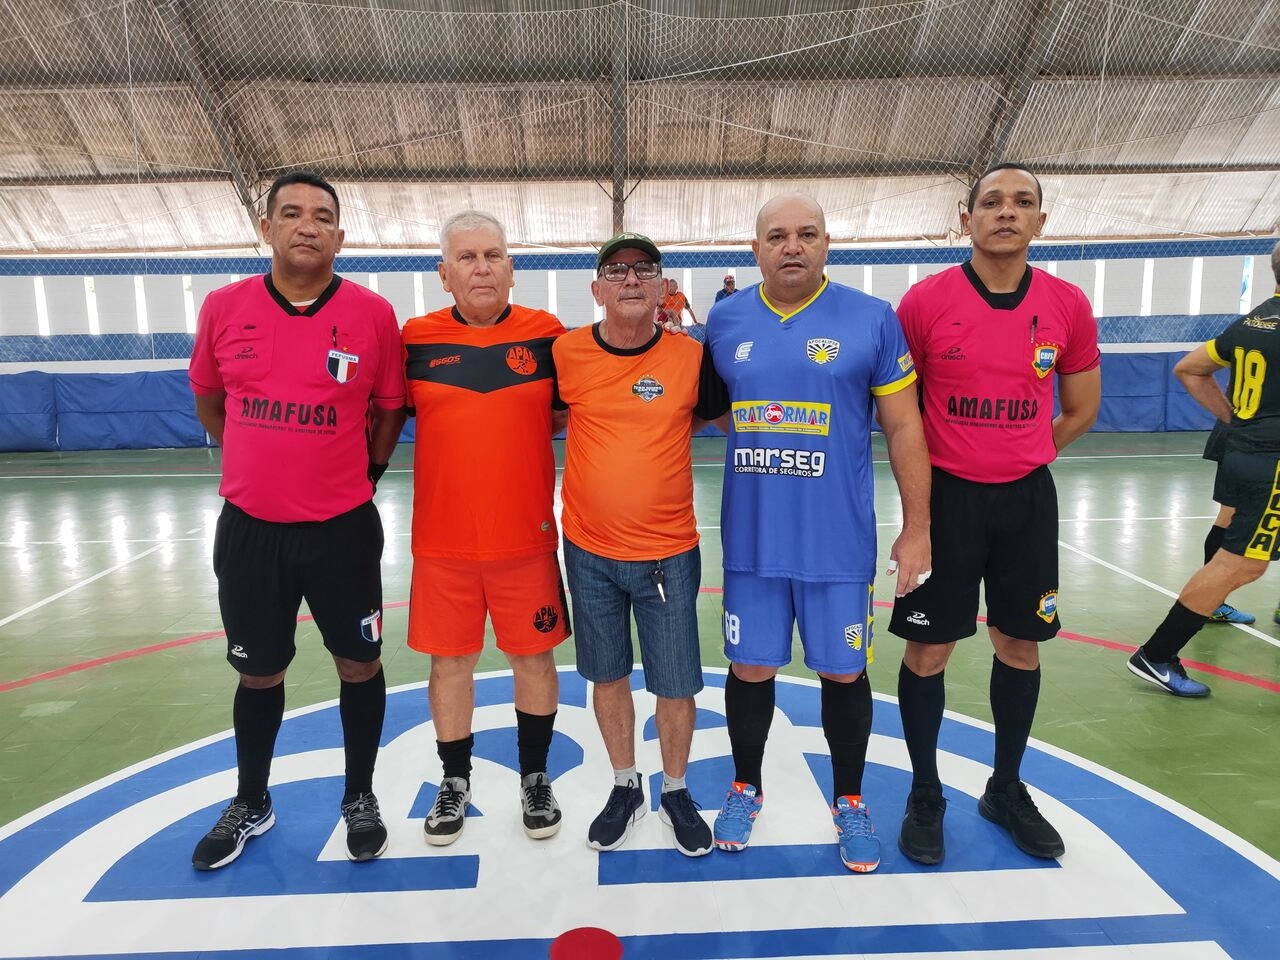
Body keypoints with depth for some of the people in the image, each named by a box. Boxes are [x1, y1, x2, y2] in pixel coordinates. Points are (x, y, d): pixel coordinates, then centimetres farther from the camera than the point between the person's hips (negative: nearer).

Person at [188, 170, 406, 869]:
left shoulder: (373, 314, -8)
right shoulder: (223, 308, -2)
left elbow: (389, 409, 4)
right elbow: (208, 400, 13)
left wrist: (361, 474, 7)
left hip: (343, 529, -1)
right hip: (248, 528, 2)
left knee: (359, 664, 10)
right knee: (259, 671, 16)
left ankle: (360, 798, 32)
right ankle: (251, 804, 39)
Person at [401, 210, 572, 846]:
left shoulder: (546, 334, -2)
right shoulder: (416, 338, 0)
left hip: (527, 536, 0)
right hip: (441, 539, 1)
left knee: (533, 657, 11)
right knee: (449, 660, 13)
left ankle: (535, 778, 34)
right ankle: (454, 781, 35)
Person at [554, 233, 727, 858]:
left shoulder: (691, 357, -7)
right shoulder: (566, 353, -4)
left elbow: (729, 414, 7)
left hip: (668, 554, -1)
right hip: (589, 551, 2)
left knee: (675, 685, 8)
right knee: (607, 676, 16)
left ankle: (676, 792, 34)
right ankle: (625, 787, 38)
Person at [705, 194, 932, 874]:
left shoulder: (872, 320, -4)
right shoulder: (725, 321, 3)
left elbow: (903, 428, -1)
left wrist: (917, 528, -2)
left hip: (839, 541, -1)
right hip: (751, 538, 2)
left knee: (842, 671, 12)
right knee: (751, 668, 13)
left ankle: (849, 802, 36)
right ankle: (746, 788, 37)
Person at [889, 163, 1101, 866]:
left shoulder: (1067, 306, 0)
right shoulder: (926, 301, -8)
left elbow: (1082, 409, 12)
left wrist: (1022, 456, 9)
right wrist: (922, 489, 2)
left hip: (1026, 497, 3)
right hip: (946, 495, -3)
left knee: (1020, 644, 13)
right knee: (928, 650, 3)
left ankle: (1006, 790, 34)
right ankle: (925, 795, 24)